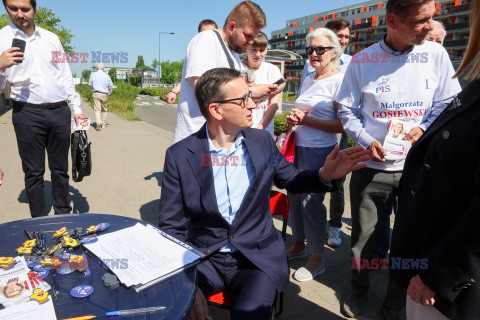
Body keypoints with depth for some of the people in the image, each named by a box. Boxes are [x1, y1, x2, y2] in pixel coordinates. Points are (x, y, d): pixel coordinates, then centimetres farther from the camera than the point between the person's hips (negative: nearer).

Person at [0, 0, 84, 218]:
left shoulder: (51, 38, 13)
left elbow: (65, 75, 17)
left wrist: (76, 108, 10)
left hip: (60, 112, 3)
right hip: (27, 114, -2)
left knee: (60, 169, 9)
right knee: (34, 172, 4)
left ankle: (63, 214, 21)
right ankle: (39, 222, 16)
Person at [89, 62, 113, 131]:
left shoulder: (93, 74, 1)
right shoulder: (106, 75, 2)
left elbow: (90, 86, 4)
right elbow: (110, 88, 2)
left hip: (96, 94, -1)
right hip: (105, 95, 1)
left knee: (97, 109, -5)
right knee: (104, 110, 15)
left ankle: (98, 123, -25)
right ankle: (104, 124, 23)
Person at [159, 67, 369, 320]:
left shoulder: (262, 142, 1)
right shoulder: (179, 156, -7)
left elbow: (291, 180, 16)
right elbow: (171, 226, -4)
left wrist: (325, 174, -5)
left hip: (258, 257, 1)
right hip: (204, 258, 0)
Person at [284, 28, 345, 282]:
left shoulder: (339, 81, -9)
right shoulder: (308, 80, 16)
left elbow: (342, 125, -16)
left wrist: (305, 120, -16)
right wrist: (293, 118, 1)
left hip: (320, 150, -8)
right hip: (298, 147, 8)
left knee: (311, 202, -2)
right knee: (295, 196, 14)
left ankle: (317, 259, 18)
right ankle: (299, 245, 35)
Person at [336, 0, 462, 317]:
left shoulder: (436, 54, 0)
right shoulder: (362, 60, -4)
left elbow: (448, 103, 5)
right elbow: (347, 110, 0)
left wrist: (423, 128, -13)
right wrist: (367, 141, -14)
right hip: (371, 164, -1)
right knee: (362, 234, 11)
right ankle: (359, 290, 37)